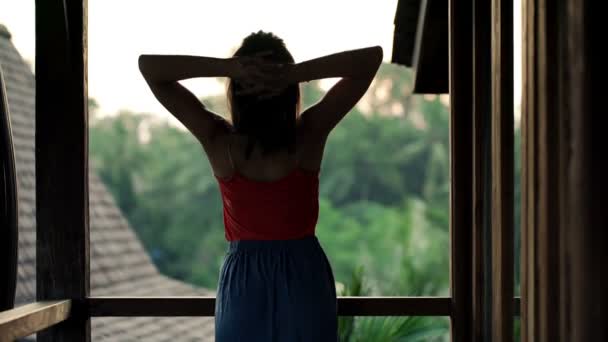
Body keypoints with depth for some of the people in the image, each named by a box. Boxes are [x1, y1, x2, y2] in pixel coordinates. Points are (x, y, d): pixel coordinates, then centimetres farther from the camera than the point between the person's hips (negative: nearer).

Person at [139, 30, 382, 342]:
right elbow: (372, 58, -13)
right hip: (304, 276, 0)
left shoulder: (219, 141, -14)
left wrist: (229, 68, -25)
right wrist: (294, 74, -25)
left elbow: (148, 66, -13)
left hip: (243, 279, 0)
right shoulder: (310, 134, -14)